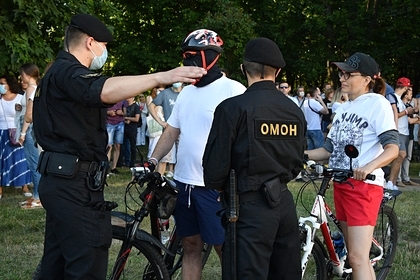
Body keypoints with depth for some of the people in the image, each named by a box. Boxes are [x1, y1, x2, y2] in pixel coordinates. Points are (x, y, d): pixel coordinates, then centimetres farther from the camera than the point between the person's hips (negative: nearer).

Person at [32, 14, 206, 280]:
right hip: (75, 183, -11)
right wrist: (162, 77, -47)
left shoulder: (59, 72, 19)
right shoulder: (68, 72, -16)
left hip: (62, 180, 11)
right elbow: (103, 89, -38)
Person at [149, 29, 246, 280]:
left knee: (225, 247, -2)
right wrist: (153, 160, 3)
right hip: (185, 181, 7)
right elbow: (172, 130, 18)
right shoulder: (186, 92, 14)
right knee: (191, 245, 12)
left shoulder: (233, 90, -9)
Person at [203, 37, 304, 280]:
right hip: (285, 203, 6)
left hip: (250, 206, -6)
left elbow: (216, 161, -10)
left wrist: (218, 187, 10)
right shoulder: (295, 111, 7)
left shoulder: (233, 108, -11)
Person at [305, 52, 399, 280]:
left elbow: (392, 148, -18)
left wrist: (369, 167, -36)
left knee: (358, 258, -13)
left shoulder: (377, 103, -9)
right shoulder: (343, 108, 15)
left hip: (364, 185, -8)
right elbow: (329, 149, 14)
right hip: (341, 184, 8)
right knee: (355, 256, 14)